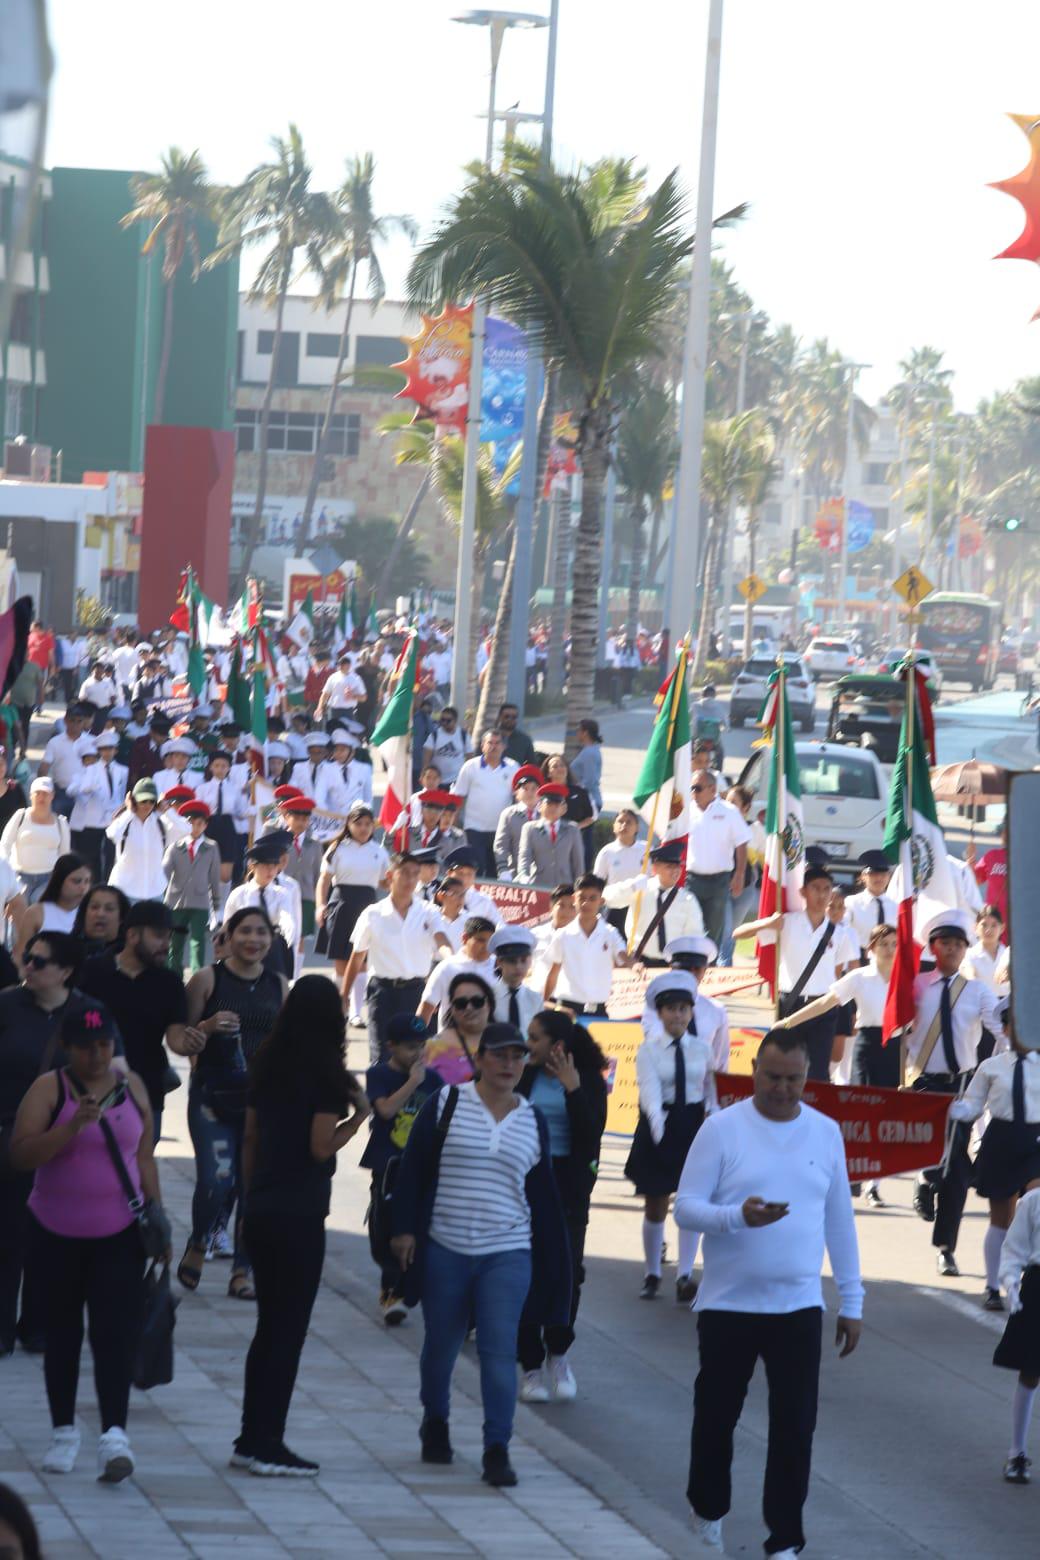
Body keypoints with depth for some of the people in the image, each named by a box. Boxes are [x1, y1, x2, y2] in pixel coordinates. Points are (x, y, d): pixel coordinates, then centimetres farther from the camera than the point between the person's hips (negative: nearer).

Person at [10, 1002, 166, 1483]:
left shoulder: (131, 1087, 5)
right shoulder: (49, 1089, -6)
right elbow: (20, 1154, -16)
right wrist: (74, 1126, -27)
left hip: (120, 1235, 1)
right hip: (57, 1236, -1)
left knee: (115, 1334, -11)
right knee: (62, 1333, 10)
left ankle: (113, 1434, -17)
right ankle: (64, 1432, 21)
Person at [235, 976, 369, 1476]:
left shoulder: (268, 1065, 8)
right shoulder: (326, 1075, -12)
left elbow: (250, 1137, 12)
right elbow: (321, 1147, -16)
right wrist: (359, 1115, -5)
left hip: (260, 1208, 7)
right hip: (300, 1214, -7)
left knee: (270, 1327, 15)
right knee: (289, 1330, 0)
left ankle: (252, 1440, 17)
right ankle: (267, 1444, 0)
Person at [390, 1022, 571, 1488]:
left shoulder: (533, 1121, 7)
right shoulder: (446, 1104, -1)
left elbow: (542, 1194, 14)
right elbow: (413, 1169, 0)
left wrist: (551, 1259, 14)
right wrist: (404, 1227, -6)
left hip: (508, 1255, 1)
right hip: (444, 1249, -1)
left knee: (500, 1349, -9)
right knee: (440, 1343, 12)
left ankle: (497, 1450, -8)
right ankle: (435, 1423, 36)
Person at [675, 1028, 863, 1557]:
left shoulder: (826, 1132, 6)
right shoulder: (722, 1128, -5)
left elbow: (839, 1220, 12)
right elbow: (685, 1208, -7)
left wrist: (851, 1301, 11)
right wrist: (739, 1216, -27)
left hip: (799, 1307, 2)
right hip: (727, 1304, -2)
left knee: (795, 1428, -3)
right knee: (717, 1416, 11)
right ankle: (708, 1514, 34)